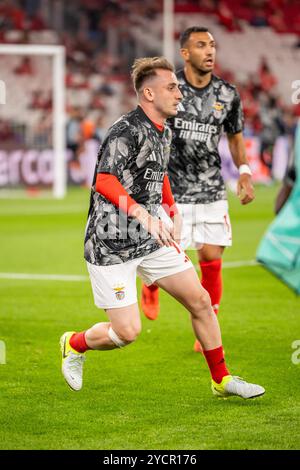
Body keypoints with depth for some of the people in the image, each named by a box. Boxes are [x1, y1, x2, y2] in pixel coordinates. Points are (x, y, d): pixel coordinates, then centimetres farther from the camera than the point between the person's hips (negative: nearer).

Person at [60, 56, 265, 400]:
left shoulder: (163, 132, 10)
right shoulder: (126, 131, -18)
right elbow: (105, 182, -30)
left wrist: (173, 211, 24)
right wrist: (144, 215, -40)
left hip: (151, 239, 8)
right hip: (111, 245, -8)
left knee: (200, 301, 3)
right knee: (127, 332, -8)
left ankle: (222, 380, 17)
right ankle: (74, 345, 23)